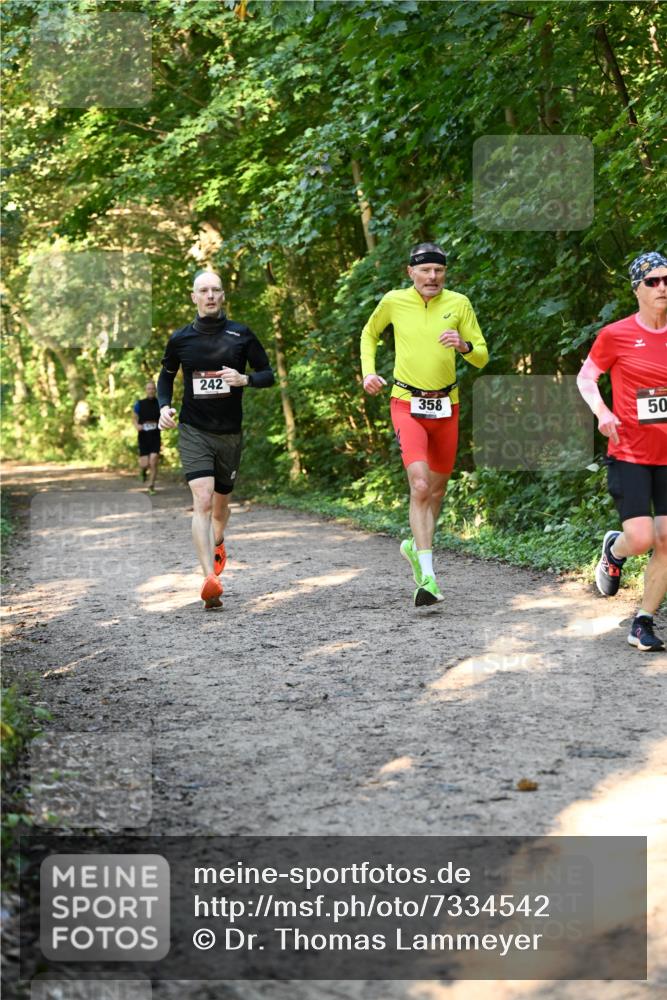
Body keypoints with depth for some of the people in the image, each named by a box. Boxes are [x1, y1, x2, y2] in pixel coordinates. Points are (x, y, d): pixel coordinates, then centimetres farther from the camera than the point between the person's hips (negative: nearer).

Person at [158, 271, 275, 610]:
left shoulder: (241, 335, -1)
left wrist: (244, 379, -16)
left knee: (220, 503, 17)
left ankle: (218, 543, 52)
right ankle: (210, 578, -30)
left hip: (229, 432, 2)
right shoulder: (180, 339, 1)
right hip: (193, 430, -2)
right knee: (202, 500, -20)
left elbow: (268, 374, 5)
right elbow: (166, 375, 18)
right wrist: (164, 406, 0)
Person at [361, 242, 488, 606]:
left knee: (438, 487, 14)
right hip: (407, 403, -3)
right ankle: (427, 576, -22)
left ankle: (416, 545, 41)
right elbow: (369, 334, 17)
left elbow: (482, 358, 2)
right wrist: (368, 372, 3)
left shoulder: (458, 304, -1)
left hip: (446, 405, 3)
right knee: (420, 485, -20)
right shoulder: (393, 302, -3)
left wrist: (464, 345, -19)